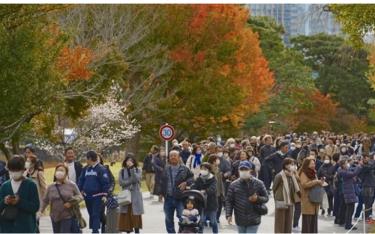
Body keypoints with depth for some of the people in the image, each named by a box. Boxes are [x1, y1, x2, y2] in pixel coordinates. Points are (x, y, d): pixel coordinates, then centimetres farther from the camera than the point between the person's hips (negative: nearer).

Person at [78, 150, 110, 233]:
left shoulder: (101, 169, -9)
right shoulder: (85, 169, 10)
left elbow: (106, 182, -11)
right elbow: (81, 180, 15)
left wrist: (104, 195, -14)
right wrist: (80, 190, 4)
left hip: (97, 196, -6)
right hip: (87, 196, 6)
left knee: (96, 215, -9)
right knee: (91, 215, 13)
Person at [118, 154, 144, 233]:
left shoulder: (138, 170, 4)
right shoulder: (122, 171, 8)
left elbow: (136, 179, -14)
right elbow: (121, 182, -5)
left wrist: (132, 168, -16)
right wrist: (131, 181, -11)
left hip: (135, 196, -2)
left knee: (135, 215, -4)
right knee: (126, 215, 1)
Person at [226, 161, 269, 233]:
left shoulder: (258, 184, -3)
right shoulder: (234, 185, -2)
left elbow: (266, 198, 4)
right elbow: (229, 201, -1)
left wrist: (257, 199, -17)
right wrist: (228, 215, -11)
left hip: (253, 221, -2)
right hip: (240, 220, 2)